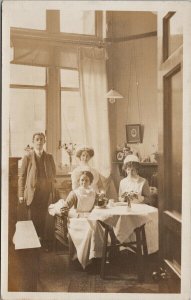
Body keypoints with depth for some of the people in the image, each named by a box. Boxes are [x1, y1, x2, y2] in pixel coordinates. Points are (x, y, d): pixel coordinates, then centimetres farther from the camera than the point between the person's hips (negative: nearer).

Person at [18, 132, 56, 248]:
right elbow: (22, 176, -3)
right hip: (32, 192, -2)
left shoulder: (49, 157, 3)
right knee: (32, 218, 6)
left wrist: (49, 185, 2)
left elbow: (53, 173, 16)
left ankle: (42, 238, 23)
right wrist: (21, 195, -5)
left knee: (43, 217, 10)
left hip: (45, 193, 2)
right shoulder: (27, 157, -5)